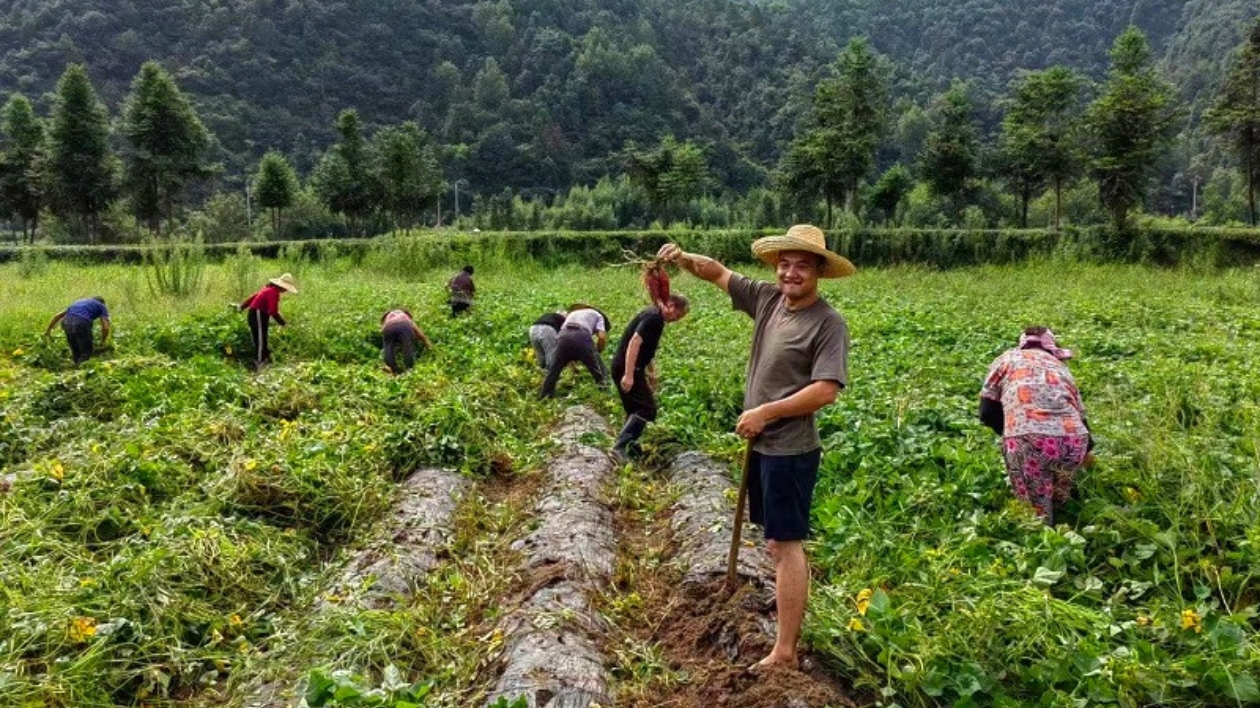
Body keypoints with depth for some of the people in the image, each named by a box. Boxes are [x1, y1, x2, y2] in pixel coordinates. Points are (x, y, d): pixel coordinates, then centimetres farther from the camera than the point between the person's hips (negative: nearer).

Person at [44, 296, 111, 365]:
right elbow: (105, 328, 9)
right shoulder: (102, 306, 24)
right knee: (86, 354, 5)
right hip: (81, 323, -5)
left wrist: (48, 329, 35)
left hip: (66, 321, 5)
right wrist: (102, 342, 24)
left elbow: (58, 315, 30)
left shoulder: (79, 302, 38)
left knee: (76, 353, 19)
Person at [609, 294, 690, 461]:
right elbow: (634, 342, -26)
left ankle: (629, 445, 25)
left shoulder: (655, 317, 15)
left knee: (636, 408, 17)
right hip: (626, 368, -10)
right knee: (647, 408, -10)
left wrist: (651, 372, 31)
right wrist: (628, 375, -30)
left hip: (629, 367, 10)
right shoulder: (653, 317, -17)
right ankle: (620, 446, -14)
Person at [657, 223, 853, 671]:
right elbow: (719, 272, 13)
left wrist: (766, 412, -20)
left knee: (786, 545, -3)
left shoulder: (828, 324, -16)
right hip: (762, 445, 8)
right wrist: (683, 259, -4)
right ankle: (792, 604, 39)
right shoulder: (767, 298, 4)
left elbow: (826, 391, -23)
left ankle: (785, 653, 6)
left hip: (790, 450, -8)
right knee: (776, 539, 20)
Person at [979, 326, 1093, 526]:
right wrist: (1085, 451, 55)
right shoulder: (1061, 367, 32)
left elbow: (988, 413, 18)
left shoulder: (1007, 358, 24)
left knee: (1036, 516, 5)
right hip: (1072, 442, 3)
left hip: (1027, 441, -3)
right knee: (1056, 506, 24)